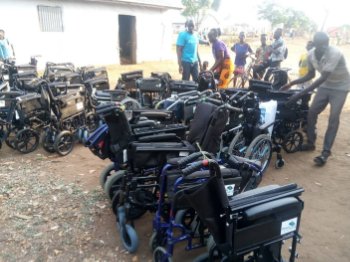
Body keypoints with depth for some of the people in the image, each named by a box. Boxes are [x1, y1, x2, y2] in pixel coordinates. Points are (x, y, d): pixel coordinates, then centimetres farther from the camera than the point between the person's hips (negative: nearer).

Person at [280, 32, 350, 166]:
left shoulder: (334, 53, -32)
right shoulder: (311, 54, -11)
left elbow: (323, 78, -39)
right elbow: (311, 74, 4)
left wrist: (301, 94, -44)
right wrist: (291, 83, -7)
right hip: (325, 86, 6)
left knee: (333, 118, -12)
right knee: (312, 112, 1)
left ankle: (326, 152, -9)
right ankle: (310, 143, 17)